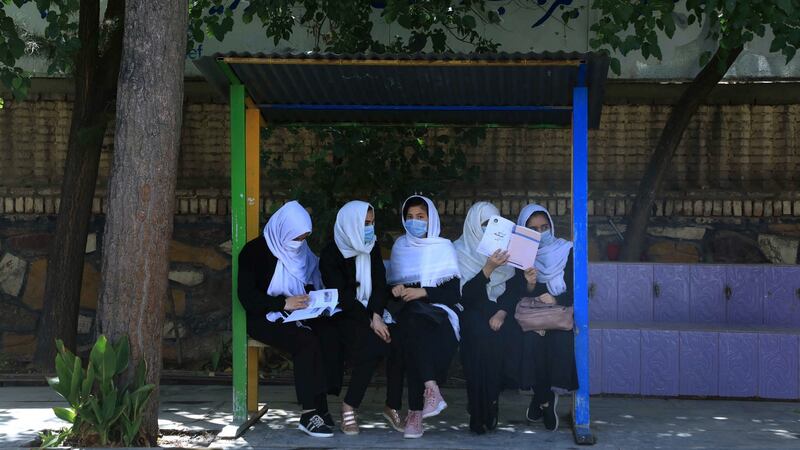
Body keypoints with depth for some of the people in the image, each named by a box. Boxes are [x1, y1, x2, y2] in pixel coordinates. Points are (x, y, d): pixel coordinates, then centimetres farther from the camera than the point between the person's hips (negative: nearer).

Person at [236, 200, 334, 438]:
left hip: (297, 317, 6)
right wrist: (284, 303, -21)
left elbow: (310, 286, 24)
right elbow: (246, 296, -14)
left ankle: (319, 408, -26)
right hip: (264, 319, -6)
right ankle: (310, 413, -29)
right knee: (307, 342, -33)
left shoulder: (301, 253, 11)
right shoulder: (255, 251, -8)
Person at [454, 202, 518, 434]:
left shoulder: (503, 248, 13)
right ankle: (481, 415, -23)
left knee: (507, 335, -26)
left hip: (500, 310, 3)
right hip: (473, 311, -3)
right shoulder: (460, 252, 2)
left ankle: (488, 412, -15)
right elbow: (466, 294, -10)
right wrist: (488, 268, -22)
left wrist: (502, 312, -11)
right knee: (481, 337, -31)